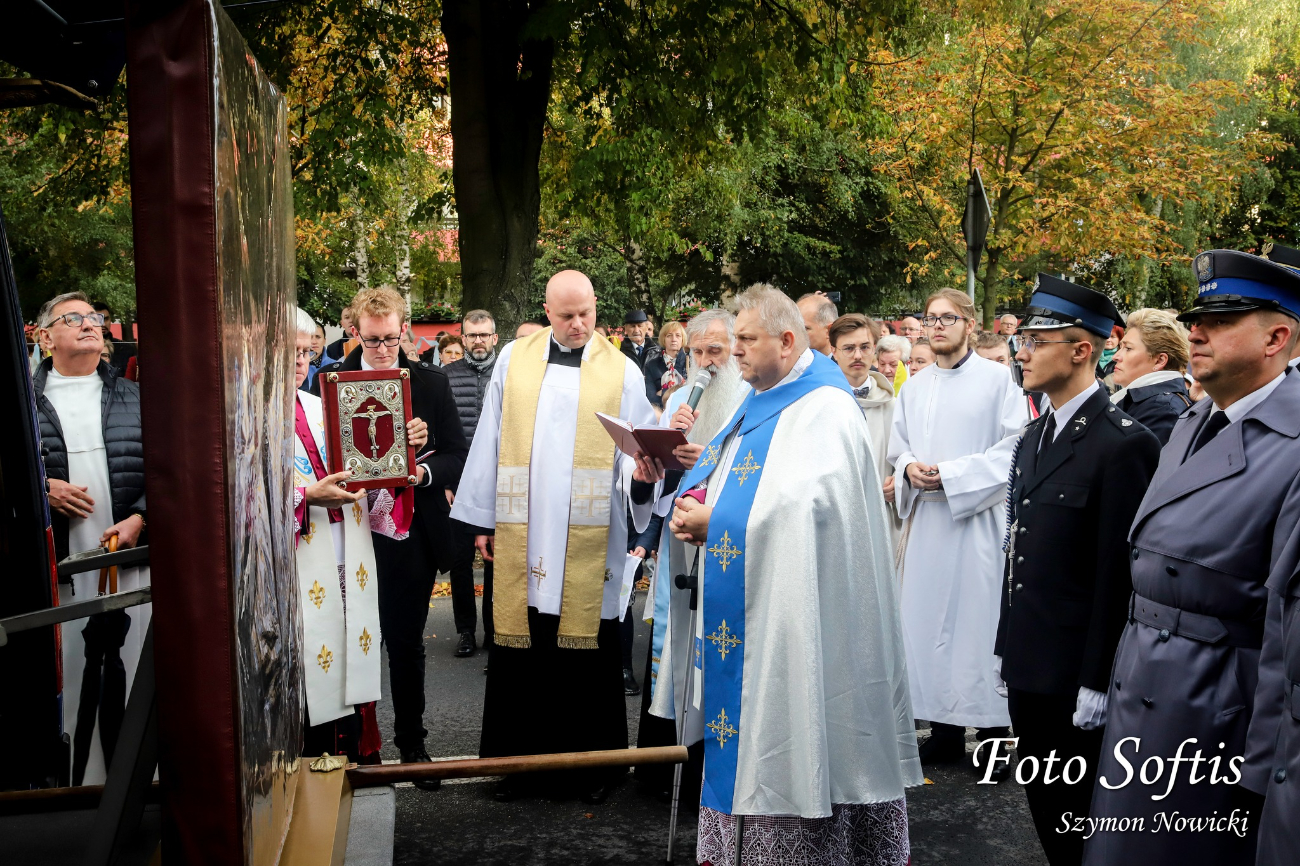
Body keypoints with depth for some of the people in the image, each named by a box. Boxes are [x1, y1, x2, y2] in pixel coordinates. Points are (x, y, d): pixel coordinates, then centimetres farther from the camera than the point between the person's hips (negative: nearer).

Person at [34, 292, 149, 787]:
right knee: (67, 681, 1)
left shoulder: (133, 399, 13)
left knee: (130, 682, 3)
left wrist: (138, 519, -6)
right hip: (58, 566, -1)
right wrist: (42, 487, -8)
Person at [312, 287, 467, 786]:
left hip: (411, 536, 1)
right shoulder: (329, 380, 0)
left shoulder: (432, 384, 2)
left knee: (406, 643, 13)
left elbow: (458, 455, 1)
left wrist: (425, 472, -18)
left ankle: (411, 740, 28)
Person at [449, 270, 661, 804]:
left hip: (589, 539, -1)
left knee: (589, 655, 3)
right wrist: (482, 519, 7)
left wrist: (640, 471, -23)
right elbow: (491, 440, 9)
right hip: (521, 537, 2)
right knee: (519, 651, 7)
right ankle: (517, 760, 20)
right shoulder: (513, 360, 8)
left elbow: (635, 450, 2)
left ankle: (592, 762, 18)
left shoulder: (622, 372, 3)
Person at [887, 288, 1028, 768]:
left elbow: (1014, 448, -9)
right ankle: (945, 729, 17)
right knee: (929, 616, 6)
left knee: (981, 617, -4)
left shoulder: (996, 378, -3)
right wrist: (910, 468, -3)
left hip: (978, 516, -5)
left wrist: (951, 474, -14)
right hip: (926, 517, 5)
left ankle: (993, 729, 7)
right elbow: (897, 444, 20)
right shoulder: (914, 387, 14)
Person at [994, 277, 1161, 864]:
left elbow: (1118, 573, -17)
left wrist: (1097, 682, -17)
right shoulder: (1034, 435, 11)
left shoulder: (1123, 444, -16)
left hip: (1076, 676, -7)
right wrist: (1007, 649, 13)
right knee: (1042, 802, 17)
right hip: (1027, 664, 7)